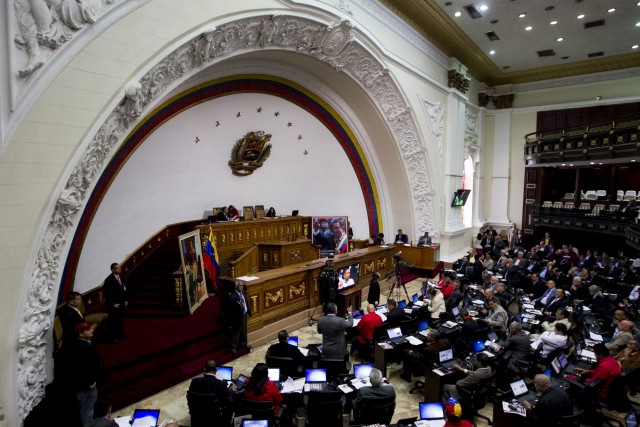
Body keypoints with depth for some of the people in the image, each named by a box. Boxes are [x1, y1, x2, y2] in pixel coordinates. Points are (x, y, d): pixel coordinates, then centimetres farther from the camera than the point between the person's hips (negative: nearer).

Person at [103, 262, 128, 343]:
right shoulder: (109, 280, -16)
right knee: (113, 320, 2)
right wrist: (113, 304, -14)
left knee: (120, 319, 14)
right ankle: (113, 337, 13)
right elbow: (107, 294, -15)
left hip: (121, 303, 6)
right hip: (113, 305, -6)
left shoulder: (121, 277, 4)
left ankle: (120, 334, 28)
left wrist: (126, 300, 9)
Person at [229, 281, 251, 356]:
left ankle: (243, 343, 46)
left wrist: (249, 311, 9)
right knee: (236, 333, 6)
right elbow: (231, 309, -27)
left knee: (244, 331, 25)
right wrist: (239, 307, -40)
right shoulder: (232, 296, -27)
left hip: (244, 315, 8)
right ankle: (233, 349, 20)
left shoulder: (243, 292, -3)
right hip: (237, 317, -8)